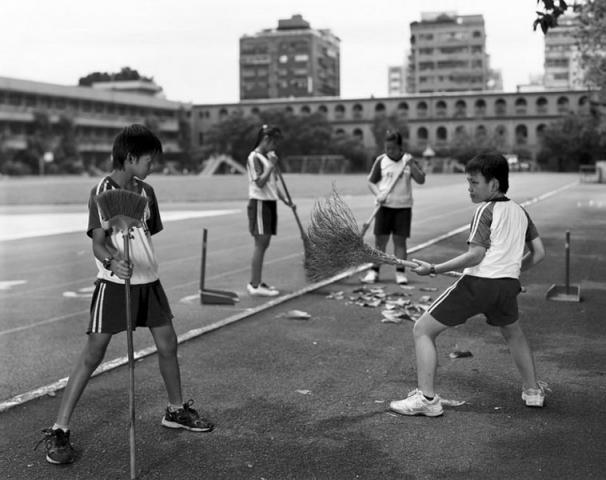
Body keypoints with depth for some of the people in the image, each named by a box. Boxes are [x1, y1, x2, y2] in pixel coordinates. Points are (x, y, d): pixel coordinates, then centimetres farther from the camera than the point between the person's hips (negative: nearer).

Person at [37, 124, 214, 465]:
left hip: (148, 280, 6)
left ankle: (176, 411, 33)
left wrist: (145, 265, 14)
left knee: (168, 345, 12)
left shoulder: (146, 191, 7)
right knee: (93, 354, -7)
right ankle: (59, 431, 1)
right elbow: (98, 243, -20)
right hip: (114, 282, -6)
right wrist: (113, 262, -39)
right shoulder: (102, 192, -11)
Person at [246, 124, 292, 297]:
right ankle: (255, 285, -7)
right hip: (259, 203, -9)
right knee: (260, 243, -9)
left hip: (270, 203, 9)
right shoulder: (254, 158, -10)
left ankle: (257, 282, 14)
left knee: (264, 244, 9)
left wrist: (286, 200, 9)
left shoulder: (268, 157, 16)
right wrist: (272, 166, -17)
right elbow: (260, 182, -20)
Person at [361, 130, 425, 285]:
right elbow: (371, 181, 5)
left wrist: (411, 165, -18)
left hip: (403, 207, 0)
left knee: (400, 240, 2)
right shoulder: (381, 160, 1)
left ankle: (400, 272, 8)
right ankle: (374, 271, 7)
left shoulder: (408, 160, 2)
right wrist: (377, 194, -13)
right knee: (380, 239, 0)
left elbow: (421, 180, -5)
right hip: (385, 206, 0)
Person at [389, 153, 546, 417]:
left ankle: (426, 398, -4)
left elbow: (475, 255, -14)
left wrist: (434, 269, -12)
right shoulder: (520, 212, 15)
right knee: (514, 334, 35)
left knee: (422, 329, 2)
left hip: (476, 282, -7)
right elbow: (538, 252, 15)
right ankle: (532, 390, 41)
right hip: (508, 285, 7)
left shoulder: (486, 210, -4)